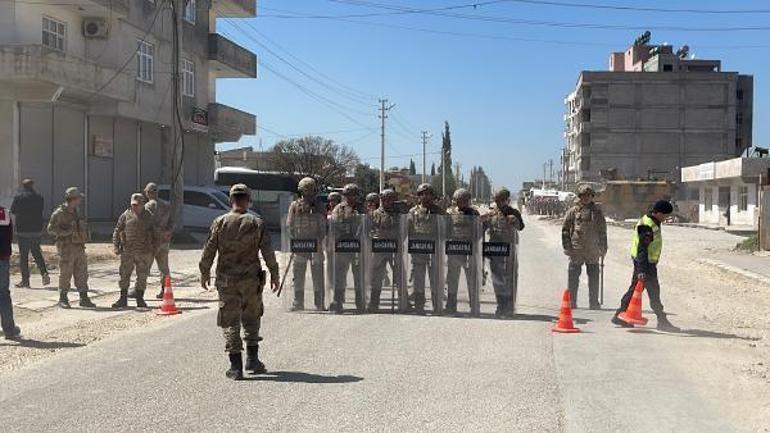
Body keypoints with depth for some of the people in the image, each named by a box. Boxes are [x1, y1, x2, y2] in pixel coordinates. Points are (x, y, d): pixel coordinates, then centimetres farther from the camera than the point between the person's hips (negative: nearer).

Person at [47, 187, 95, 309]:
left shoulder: (76, 211, 12)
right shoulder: (59, 213, -11)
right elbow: (51, 229, -14)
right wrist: (68, 231, -21)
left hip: (79, 247, 7)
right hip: (66, 249, -7)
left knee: (82, 274, 6)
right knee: (65, 274, 1)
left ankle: (84, 299, 11)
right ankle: (63, 299, 13)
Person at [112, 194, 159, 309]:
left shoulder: (149, 217, 5)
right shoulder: (125, 216, 3)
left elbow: (155, 234, 11)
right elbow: (117, 231, 6)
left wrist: (155, 248, 5)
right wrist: (116, 246, -3)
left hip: (144, 252, 0)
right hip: (127, 252, 0)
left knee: (142, 277, 5)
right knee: (124, 275, 2)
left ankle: (140, 300, 16)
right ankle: (123, 299, 11)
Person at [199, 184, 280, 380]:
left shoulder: (219, 223, -4)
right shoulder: (257, 223, -4)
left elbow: (208, 251, -1)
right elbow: (268, 252, -4)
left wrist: (204, 273, 12)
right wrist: (274, 274, 6)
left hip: (226, 280, 0)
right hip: (251, 279, 0)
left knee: (230, 322, 5)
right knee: (251, 319, 18)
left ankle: (236, 366, 2)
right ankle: (252, 359, 17)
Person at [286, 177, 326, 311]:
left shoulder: (319, 205, 7)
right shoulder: (295, 205, 6)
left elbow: (323, 226, 6)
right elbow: (290, 225, 4)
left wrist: (319, 240, -7)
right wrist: (296, 240, -6)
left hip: (316, 245, 0)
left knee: (318, 274, 1)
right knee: (298, 275, 3)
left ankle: (320, 303, 6)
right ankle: (298, 303, 11)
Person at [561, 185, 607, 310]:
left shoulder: (597, 211, 9)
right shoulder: (573, 211, 1)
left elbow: (602, 231, 14)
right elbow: (565, 230, 2)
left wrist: (603, 248, 10)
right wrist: (567, 247, -5)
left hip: (593, 252, 3)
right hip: (576, 251, -2)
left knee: (594, 278, 9)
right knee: (573, 277, 1)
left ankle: (594, 303, 19)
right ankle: (571, 302, 9)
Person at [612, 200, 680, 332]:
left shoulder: (653, 223, 12)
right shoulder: (647, 226, -21)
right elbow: (642, 249, -26)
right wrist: (642, 270, -30)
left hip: (648, 262, 10)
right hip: (645, 263, -10)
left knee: (635, 288, 14)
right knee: (654, 292, -5)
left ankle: (619, 316, 20)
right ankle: (662, 321, 0)